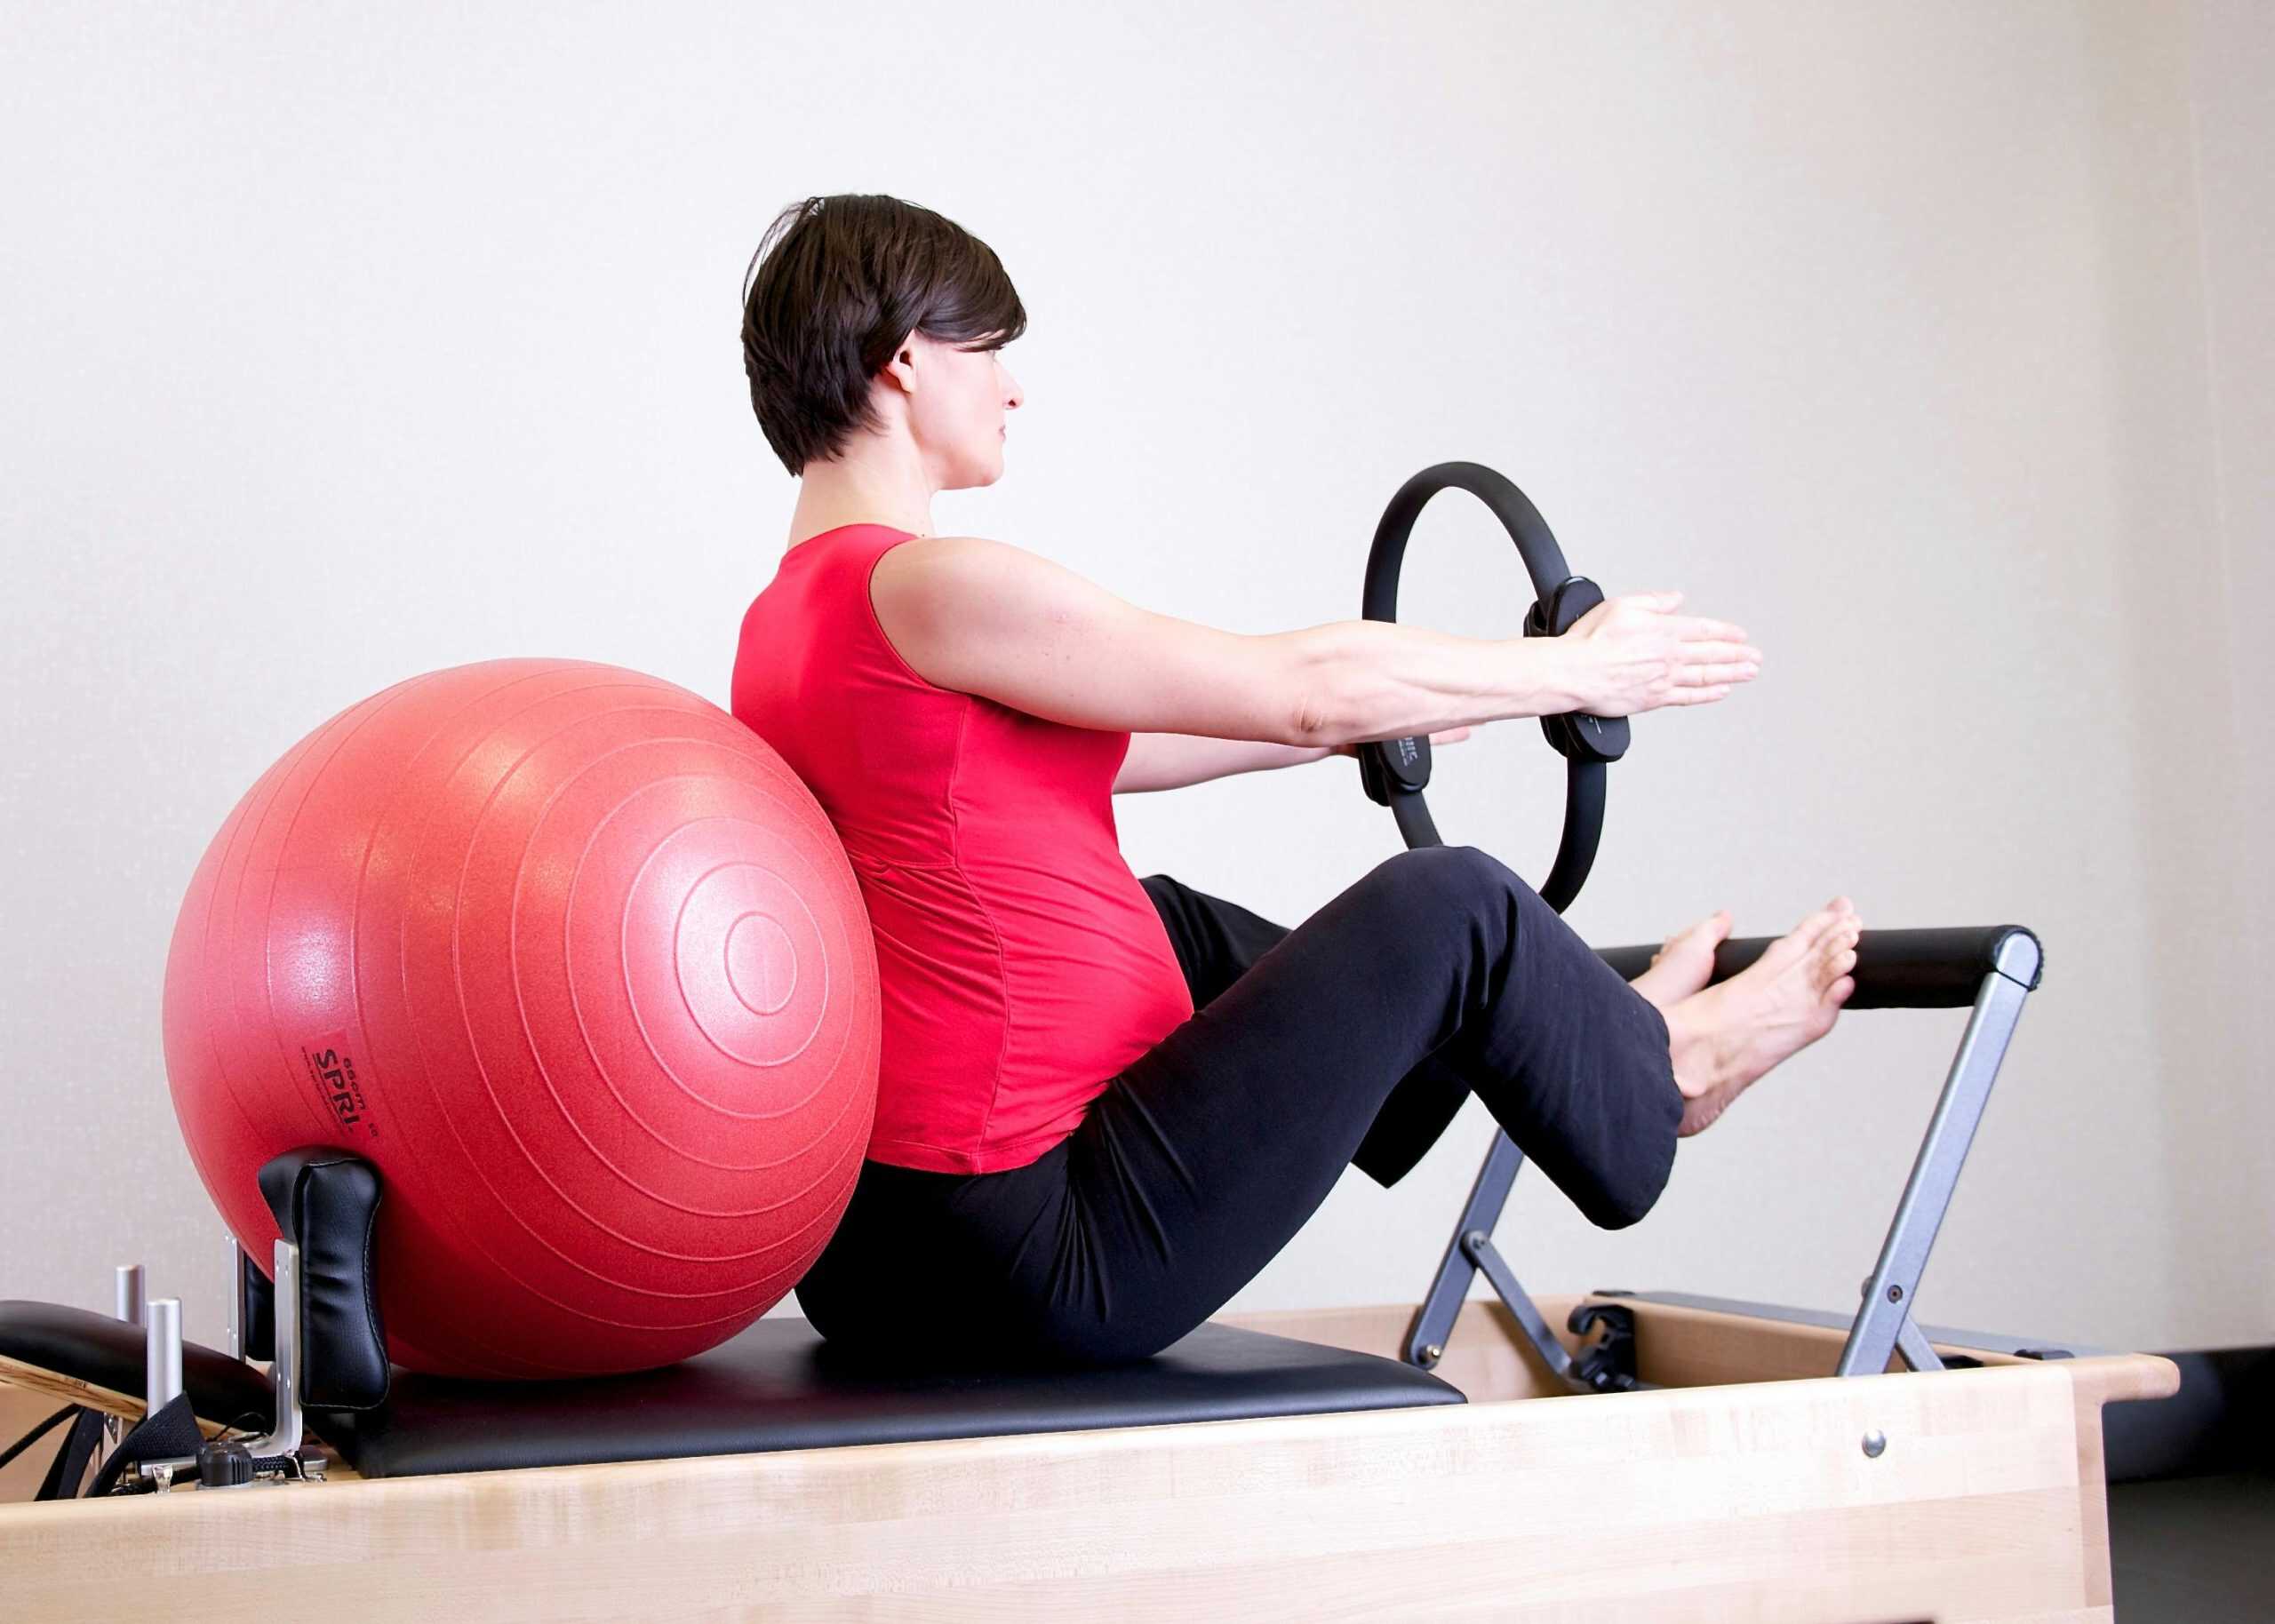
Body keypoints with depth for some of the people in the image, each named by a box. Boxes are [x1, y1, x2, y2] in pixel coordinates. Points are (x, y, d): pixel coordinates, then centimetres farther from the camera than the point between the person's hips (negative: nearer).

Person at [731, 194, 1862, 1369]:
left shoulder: (785, 624, 11)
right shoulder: (925, 589, -18)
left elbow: (1091, 747, 23)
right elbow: (1303, 687, -11)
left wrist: (1372, 722, 32)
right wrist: (1574, 670, 4)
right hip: (1045, 1261, -10)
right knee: (1450, 905, 1)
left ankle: (1580, 1033, 45)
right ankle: (1651, 1079, 32)